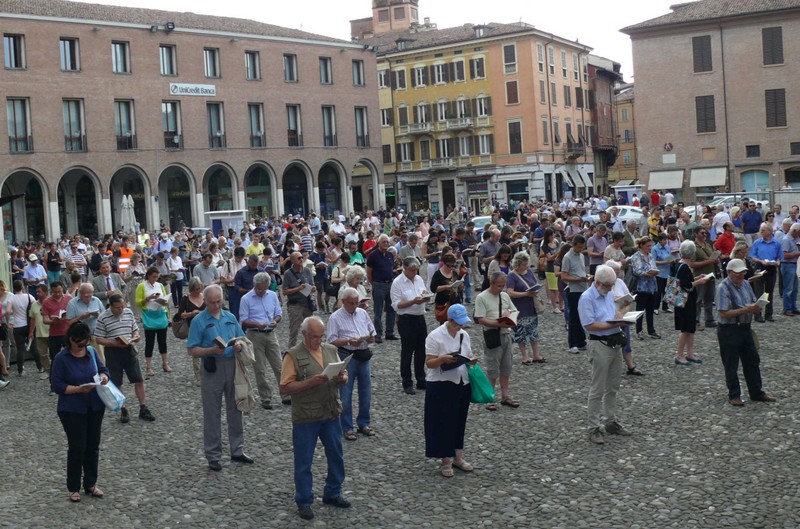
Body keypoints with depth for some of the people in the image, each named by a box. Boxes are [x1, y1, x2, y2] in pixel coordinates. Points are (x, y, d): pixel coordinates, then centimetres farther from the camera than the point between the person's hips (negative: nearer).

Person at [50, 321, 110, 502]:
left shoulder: (91, 351, -1)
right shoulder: (61, 358, -14)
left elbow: (102, 368, 11)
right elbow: (57, 385, -14)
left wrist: (104, 376, -12)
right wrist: (79, 389, -25)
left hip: (95, 407, 5)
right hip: (72, 410, -5)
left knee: (93, 446, 12)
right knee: (77, 447, 0)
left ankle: (91, 484, 26)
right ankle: (74, 488, 15)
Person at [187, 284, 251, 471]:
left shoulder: (230, 317, 10)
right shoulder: (199, 321, -5)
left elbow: (241, 338, 15)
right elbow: (192, 350, -8)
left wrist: (239, 345, -8)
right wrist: (212, 350, -22)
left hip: (233, 366, 5)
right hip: (212, 369, -4)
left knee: (235, 409, 12)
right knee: (212, 414, 3)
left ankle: (237, 450, 24)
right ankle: (213, 455, 13)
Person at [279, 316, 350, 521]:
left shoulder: (331, 350, 7)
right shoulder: (293, 355, -9)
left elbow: (344, 378, 12)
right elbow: (285, 388, -14)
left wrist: (342, 378, -11)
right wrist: (310, 382, -24)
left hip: (331, 415, 5)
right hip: (305, 418, -5)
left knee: (336, 456, 15)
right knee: (303, 461, 6)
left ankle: (332, 493, 34)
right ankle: (304, 502, 20)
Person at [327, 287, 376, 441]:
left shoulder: (363, 313, 11)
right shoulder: (335, 317, -4)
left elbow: (372, 335, 15)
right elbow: (332, 341, -9)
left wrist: (370, 338, -8)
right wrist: (348, 341, -22)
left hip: (363, 355, 5)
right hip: (346, 357, -5)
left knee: (366, 391, 11)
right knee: (345, 394, 0)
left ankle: (364, 423, 25)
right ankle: (347, 427, 9)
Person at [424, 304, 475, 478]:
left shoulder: (464, 335, 8)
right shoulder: (435, 336, -12)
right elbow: (429, 363, -12)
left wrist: (472, 360, -4)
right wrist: (443, 359, -29)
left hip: (462, 384, 6)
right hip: (442, 385, -6)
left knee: (459, 421, 14)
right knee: (443, 422, 0)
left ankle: (458, 457, 26)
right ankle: (446, 461, 11)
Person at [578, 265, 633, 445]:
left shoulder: (609, 294, 11)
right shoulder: (587, 298, -15)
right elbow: (589, 325, -21)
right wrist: (613, 324, -21)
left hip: (615, 343, 9)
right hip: (600, 345, -9)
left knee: (613, 387, 17)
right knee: (597, 390, -3)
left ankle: (612, 422, 28)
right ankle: (594, 428, 3)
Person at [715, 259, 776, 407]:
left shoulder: (745, 284, 8)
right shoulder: (723, 288, -15)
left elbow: (753, 303, 15)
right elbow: (723, 313, -21)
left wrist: (756, 308, -10)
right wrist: (745, 310, -26)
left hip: (745, 328, 7)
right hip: (729, 330, -7)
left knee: (752, 361, 14)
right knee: (731, 365, 4)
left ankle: (756, 393, 25)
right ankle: (734, 395, 16)